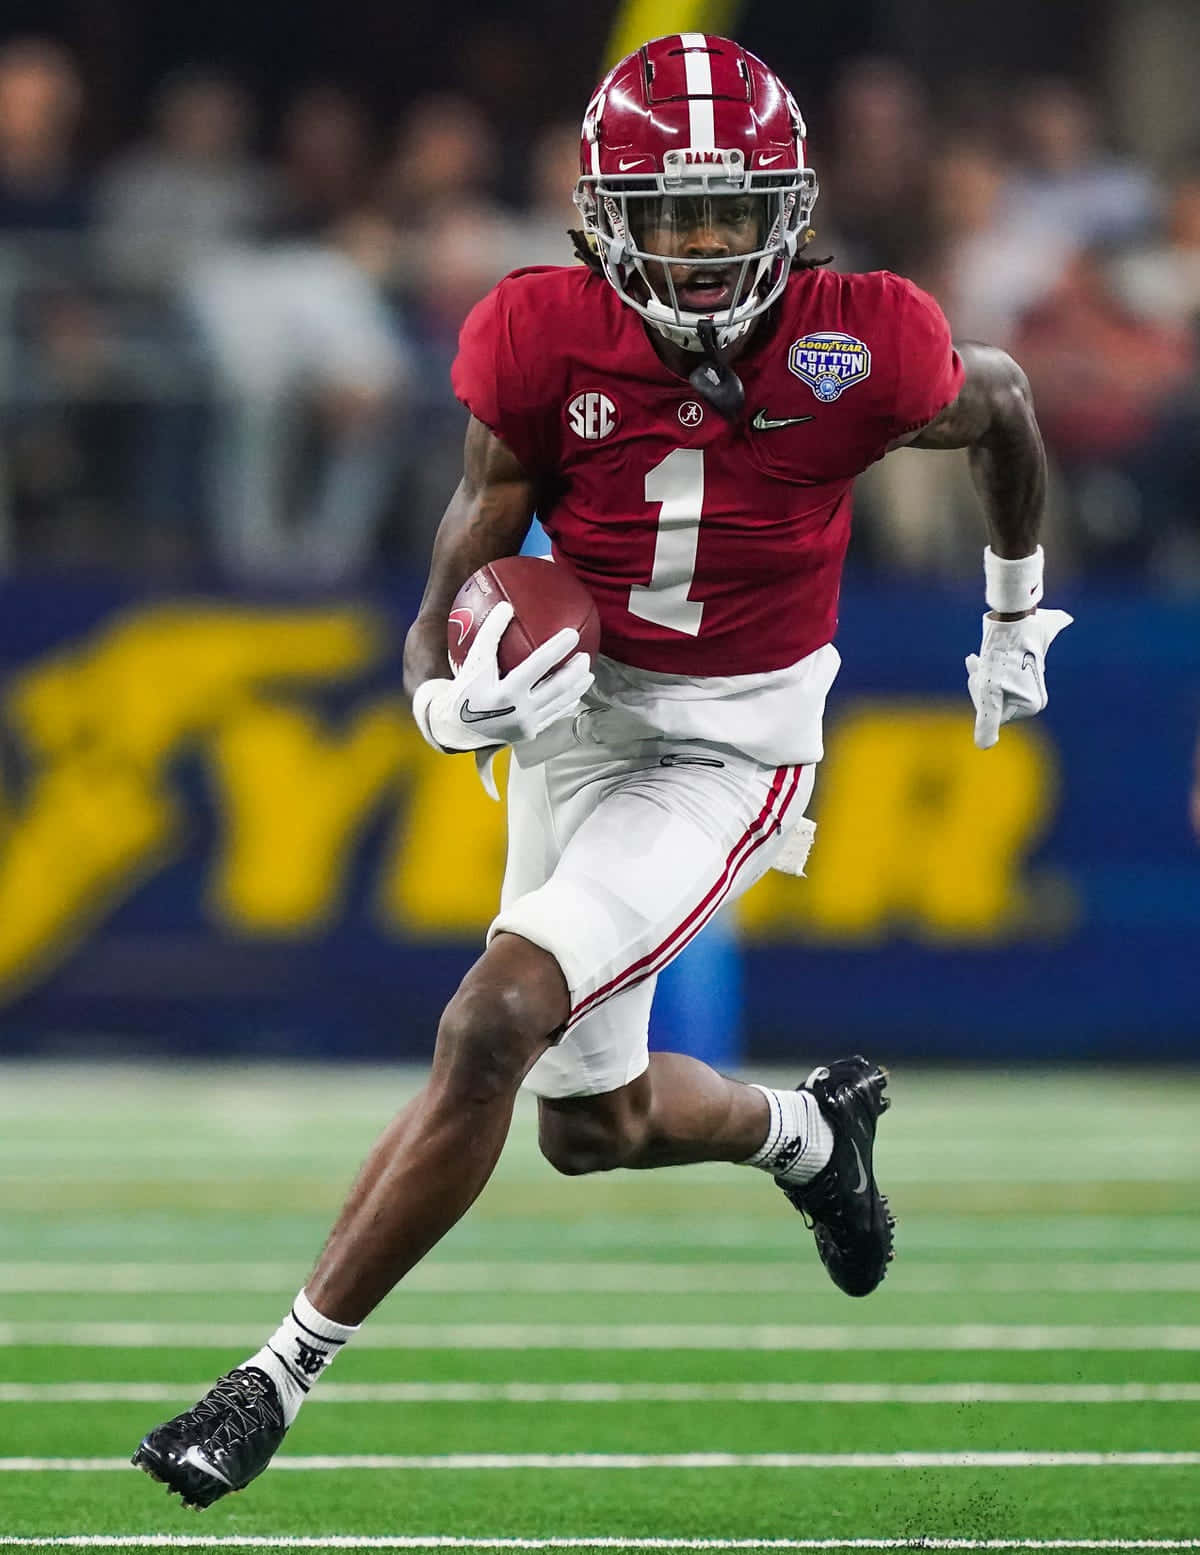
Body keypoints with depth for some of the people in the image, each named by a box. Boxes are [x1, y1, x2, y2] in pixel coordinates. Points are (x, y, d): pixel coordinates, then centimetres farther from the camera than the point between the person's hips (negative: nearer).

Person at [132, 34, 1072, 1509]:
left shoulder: (861, 350, -19)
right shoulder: (545, 342, -15)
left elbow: (999, 404, 6)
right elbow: (448, 598, -9)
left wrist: (1017, 616, 19)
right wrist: (449, 699, -32)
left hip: (732, 746, -4)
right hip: (576, 712, 4)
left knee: (495, 1023, -22)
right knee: (593, 1124, 16)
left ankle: (287, 1368, -14)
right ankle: (806, 1132, 50)